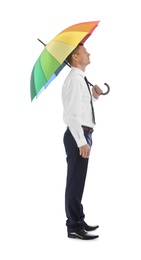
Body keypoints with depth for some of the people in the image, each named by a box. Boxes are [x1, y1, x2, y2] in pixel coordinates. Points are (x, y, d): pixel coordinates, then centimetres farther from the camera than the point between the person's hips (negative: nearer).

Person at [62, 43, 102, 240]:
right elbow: (71, 114, -21)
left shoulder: (81, 79, 17)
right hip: (78, 136, -10)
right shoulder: (74, 79, -14)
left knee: (79, 181, 16)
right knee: (75, 182, -5)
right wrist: (82, 142, -24)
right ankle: (74, 227, 2)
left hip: (83, 135, 10)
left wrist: (94, 96, 10)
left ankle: (79, 221, 26)